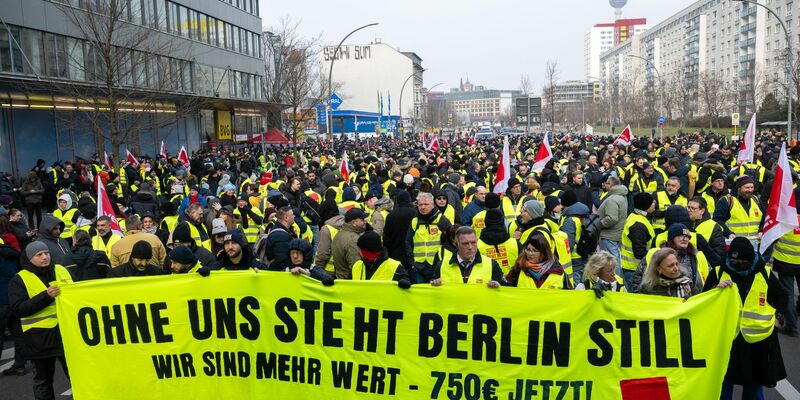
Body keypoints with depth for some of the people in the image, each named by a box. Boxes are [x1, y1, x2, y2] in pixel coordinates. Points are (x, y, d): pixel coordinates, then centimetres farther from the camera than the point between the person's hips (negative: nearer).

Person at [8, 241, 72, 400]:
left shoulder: (61, 270, 8)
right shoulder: (19, 279, -3)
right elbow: (18, 309, -14)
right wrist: (46, 296, -22)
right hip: (39, 337, -2)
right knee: (43, 380, 11)